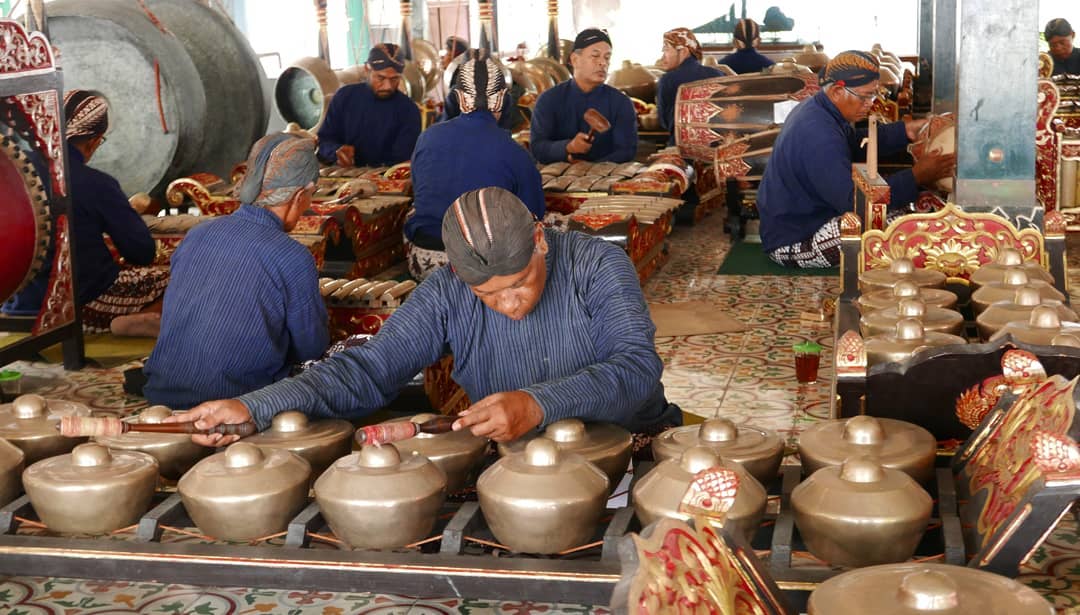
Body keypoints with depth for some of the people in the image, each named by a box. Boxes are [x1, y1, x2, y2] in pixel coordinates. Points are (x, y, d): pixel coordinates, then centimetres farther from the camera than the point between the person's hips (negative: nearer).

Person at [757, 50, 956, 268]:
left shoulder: (815, 108, 4)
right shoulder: (818, 135, -29)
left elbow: (856, 142, 21)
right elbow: (851, 199, -30)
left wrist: (905, 130, 8)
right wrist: (916, 177, -26)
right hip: (792, 242, -11)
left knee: (897, 209, 8)